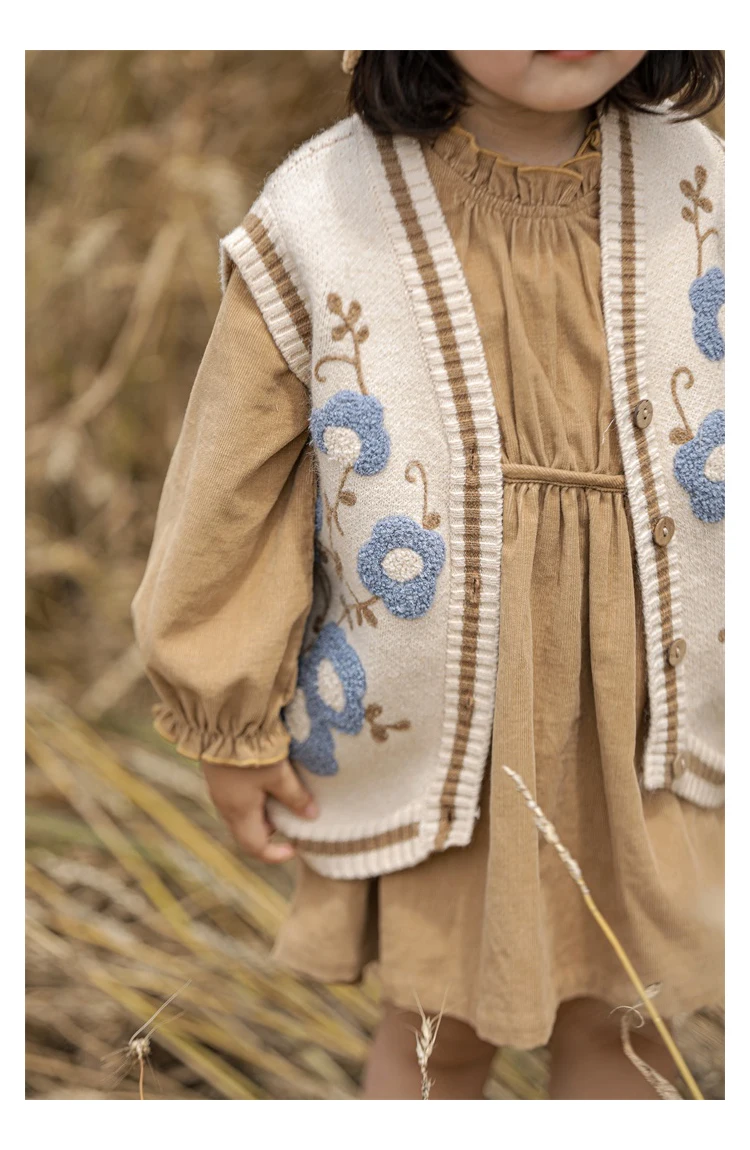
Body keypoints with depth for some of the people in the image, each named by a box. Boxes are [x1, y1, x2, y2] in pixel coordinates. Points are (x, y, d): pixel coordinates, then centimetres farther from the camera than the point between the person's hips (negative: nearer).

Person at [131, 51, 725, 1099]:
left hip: (638, 726, 3)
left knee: (621, 1020, 19)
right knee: (442, 1027, 16)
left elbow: (711, 450, 6)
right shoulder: (319, 222, -16)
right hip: (429, 728, -2)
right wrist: (230, 727, 0)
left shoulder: (693, 183, -6)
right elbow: (232, 493, -7)